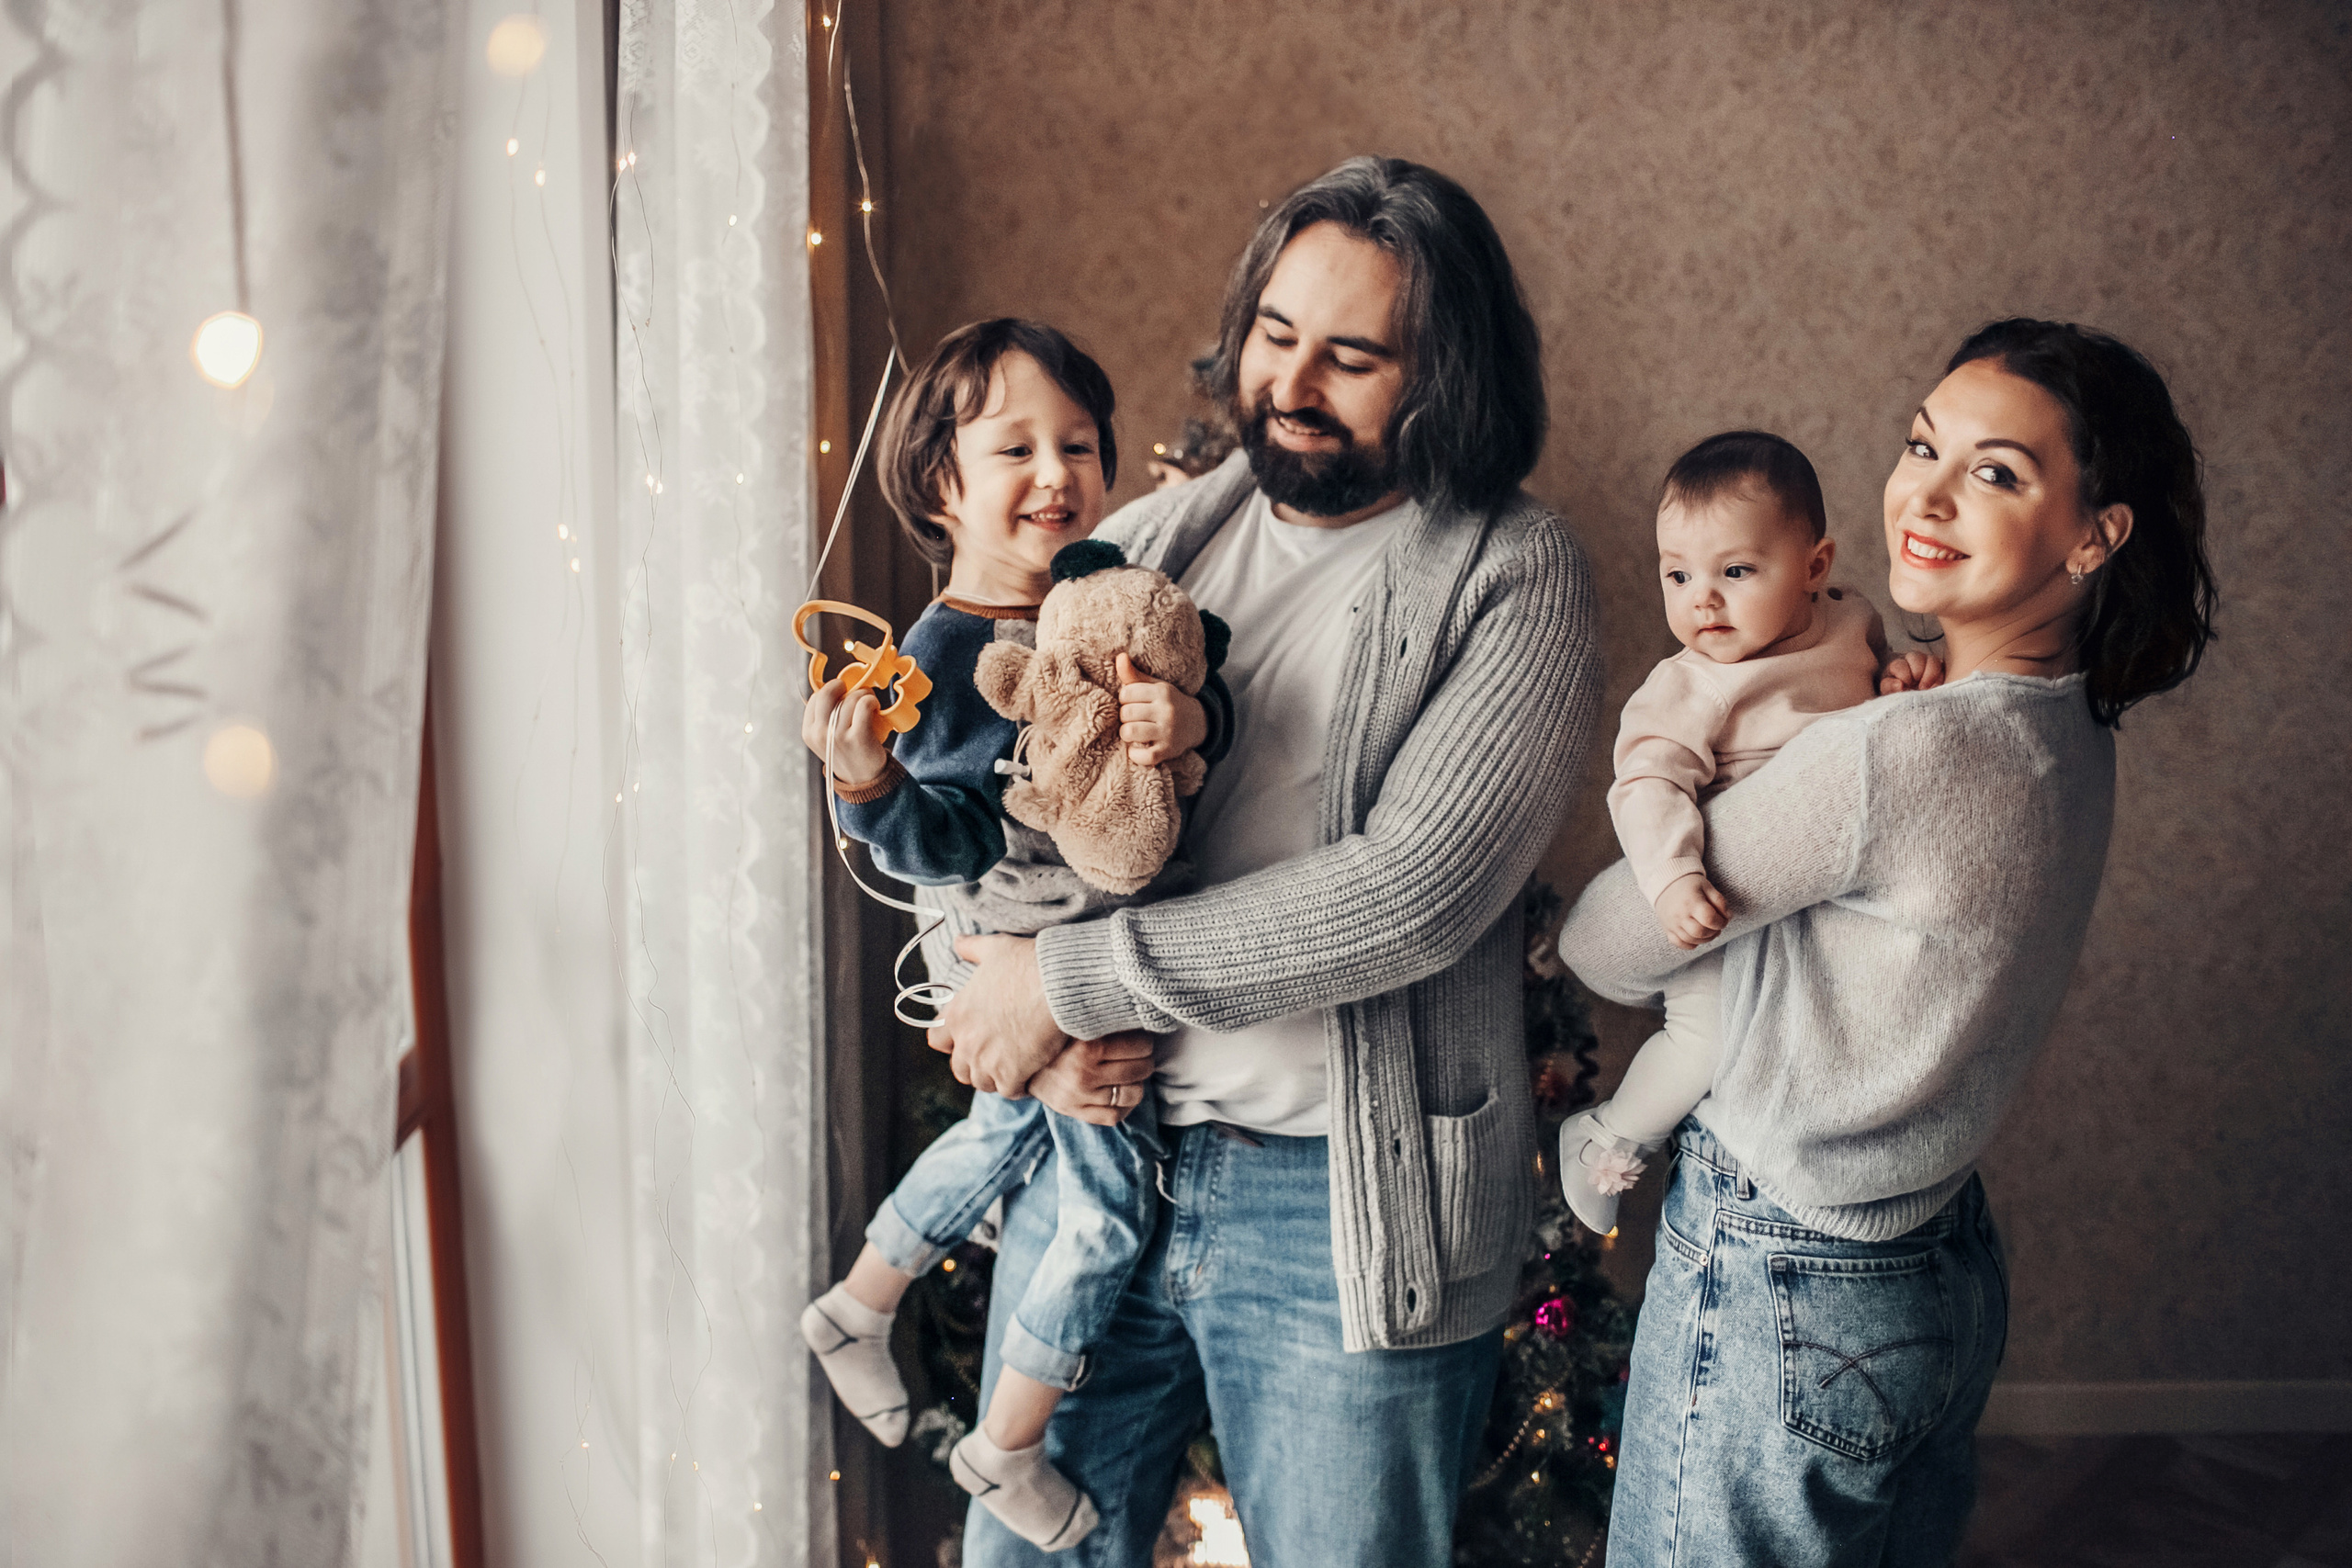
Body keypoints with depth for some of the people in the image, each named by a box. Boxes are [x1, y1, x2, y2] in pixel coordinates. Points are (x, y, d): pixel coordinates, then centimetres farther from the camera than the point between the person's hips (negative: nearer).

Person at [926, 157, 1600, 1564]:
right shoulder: (1152, 539, 6)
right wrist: (1039, 1025, -10)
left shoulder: (1515, 578, -8)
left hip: (1345, 1200, -4)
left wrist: (1075, 977, -17)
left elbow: (1411, 893, -20)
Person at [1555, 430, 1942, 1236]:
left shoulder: (1849, 623, 1)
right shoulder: (1686, 691, -18)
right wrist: (1674, 880, -44)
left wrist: (1909, 675, -4)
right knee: (1710, 1035, -19)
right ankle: (1607, 1141, 7)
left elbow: (1877, 675, 20)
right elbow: (1647, 785, -27)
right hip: (1732, 908, -6)